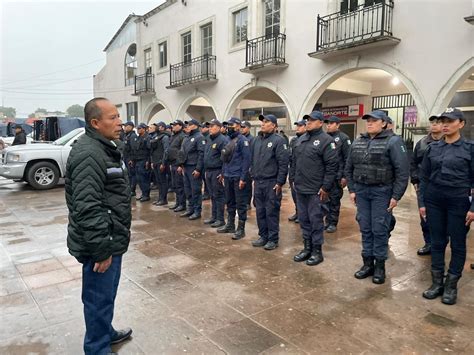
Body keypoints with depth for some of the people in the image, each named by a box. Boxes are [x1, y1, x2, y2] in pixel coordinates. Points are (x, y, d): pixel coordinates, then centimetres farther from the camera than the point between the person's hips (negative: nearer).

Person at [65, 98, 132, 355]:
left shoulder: (104, 147, 12)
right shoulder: (88, 154, -22)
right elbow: (87, 208, -28)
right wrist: (102, 249, -23)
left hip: (110, 239, 10)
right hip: (100, 244, -10)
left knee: (106, 293, 25)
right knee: (99, 297, 6)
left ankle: (107, 332, 44)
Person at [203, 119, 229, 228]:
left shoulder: (222, 140, -13)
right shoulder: (209, 140, 16)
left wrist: (223, 173, -19)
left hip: (217, 172, -9)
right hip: (208, 172, 9)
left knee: (218, 196, -2)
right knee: (212, 196, 15)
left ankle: (220, 219, 6)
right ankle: (214, 217, 25)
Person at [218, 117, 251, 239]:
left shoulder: (242, 140, -10)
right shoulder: (228, 140, 14)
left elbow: (246, 159, -15)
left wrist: (243, 178, -19)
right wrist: (223, 174, 16)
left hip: (238, 177, -8)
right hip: (228, 177, 8)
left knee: (240, 204, 0)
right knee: (229, 202, 16)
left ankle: (241, 229, 9)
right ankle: (230, 225, 28)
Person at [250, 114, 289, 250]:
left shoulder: (278, 140, -9)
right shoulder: (256, 140, 12)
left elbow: (283, 163, -13)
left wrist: (280, 182, -15)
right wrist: (253, 176, 14)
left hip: (271, 183, -6)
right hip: (258, 182, 7)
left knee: (271, 212, 1)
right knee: (260, 211, 12)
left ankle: (273, 239, 13)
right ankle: (263, 236, 25)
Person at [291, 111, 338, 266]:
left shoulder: (326, 140, -10)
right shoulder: (300, 139, 12)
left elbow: (332, 165, -14)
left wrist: (326, 187, -15)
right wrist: (294, 179, 14)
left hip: (315, 190, -7)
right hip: (300, 188, 7)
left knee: (315, 220, 3)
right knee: (303, 219, 14)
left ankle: (317, 251, 16)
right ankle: (307, 248, 27)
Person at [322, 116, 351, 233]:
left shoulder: (343, 138, -4)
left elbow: (348, 159, -8)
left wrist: (345, 176, -12)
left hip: (336, 176, -5)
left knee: (334, 200, 5)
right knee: (323, 199, 9)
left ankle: (333, 223, 16)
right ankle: (327, 221, 22)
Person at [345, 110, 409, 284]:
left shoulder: (393, 141, -7)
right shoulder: (358, 142, 8)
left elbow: (402, 171, -11)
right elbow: (349, 168, 14)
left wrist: (396, 196, -13)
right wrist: (352, 189, 8)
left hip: (382, 191, -5)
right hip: (361, 191, 5)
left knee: (379, 230, 2)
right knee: (365, 229, 10)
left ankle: (380, 266, 16)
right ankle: (368, 263, 22)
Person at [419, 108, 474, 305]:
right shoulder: (432, 148, 5)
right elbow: (423, 177, 7)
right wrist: (421, 202, 3)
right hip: (434, 200, 3)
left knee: (457, 244, 7)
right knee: (437, 242, 10)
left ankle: (451, 285, 21)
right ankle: (437, 282, 22)